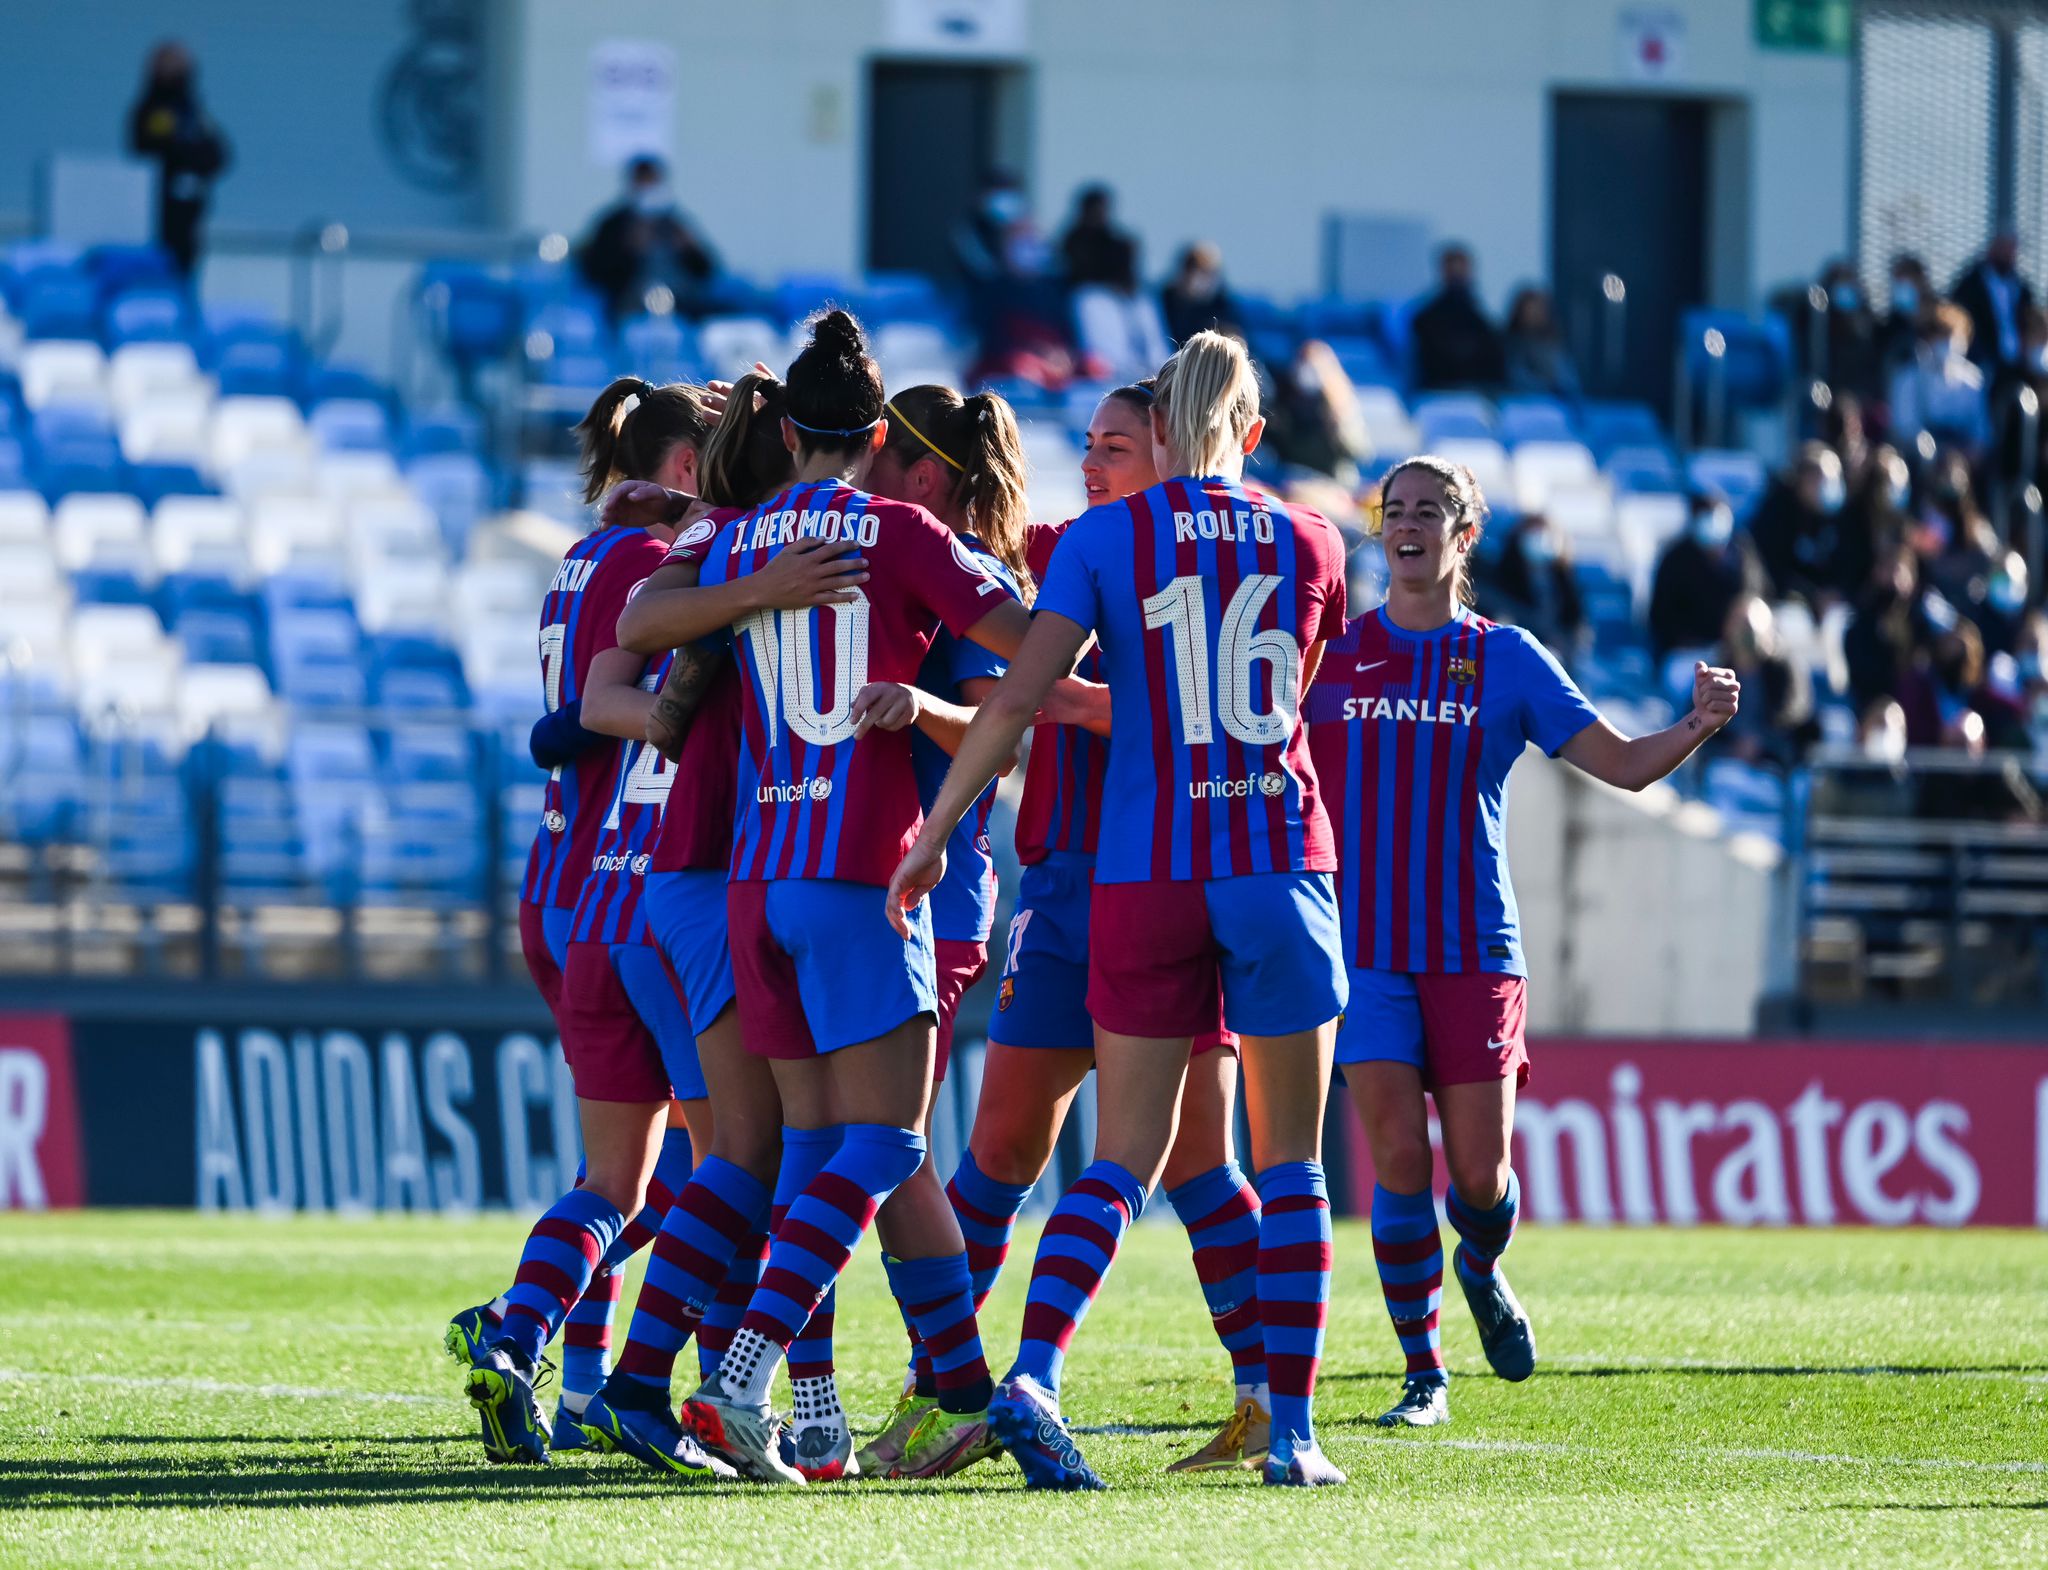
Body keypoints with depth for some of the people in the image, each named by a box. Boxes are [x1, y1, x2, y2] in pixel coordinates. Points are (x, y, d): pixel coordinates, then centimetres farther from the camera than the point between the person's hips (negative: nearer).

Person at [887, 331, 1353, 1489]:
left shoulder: (1106, 538, -1)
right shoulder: (1308, 544, 6)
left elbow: (1019, 697, -9)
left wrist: (934, 834, -5)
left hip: (1147, 872, 0)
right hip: (1280, 861, 0)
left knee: (1124, 1159, 4)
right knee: (1292, 1165, 7)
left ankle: (1032, 1378, -14)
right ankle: (1292, 1429, 4)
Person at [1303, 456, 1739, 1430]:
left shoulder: (1505, 659, 6)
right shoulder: (1330, 650, 6)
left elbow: (1622, 764, 3)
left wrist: (1698, 727, -15)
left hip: (1474, 949, 0)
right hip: (1362, 947, 0)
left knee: (1479, 1174, -3)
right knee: (1398, 1157, -10)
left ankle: (1480, 1270, 33)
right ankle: (1423, 1376, 1)